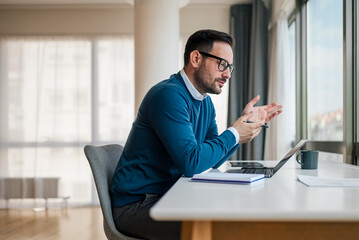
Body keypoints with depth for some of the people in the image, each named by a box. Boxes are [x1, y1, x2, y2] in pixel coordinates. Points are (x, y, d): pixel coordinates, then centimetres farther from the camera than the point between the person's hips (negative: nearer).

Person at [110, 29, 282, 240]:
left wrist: (246, 122, 7)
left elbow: (213, 160, 14)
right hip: (136, 205, -9)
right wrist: (233, 135, -15)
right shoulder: (169, 95, -20)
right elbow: (191, 162, -27)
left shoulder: (205, 102, 11)